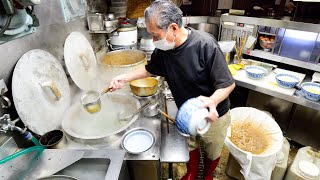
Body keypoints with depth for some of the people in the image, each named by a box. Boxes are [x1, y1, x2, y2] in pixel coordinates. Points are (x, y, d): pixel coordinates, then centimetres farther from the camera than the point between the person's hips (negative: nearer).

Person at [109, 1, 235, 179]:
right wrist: (125, 78, -4)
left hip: (212, 115, -3)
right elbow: (150, 69, 6)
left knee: (212, 151, 23)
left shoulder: (205, 45, -31)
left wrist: (212, 101, -43)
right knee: (190, 146, 26)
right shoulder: (163, 48, -14)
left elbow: (228, 84, -24)